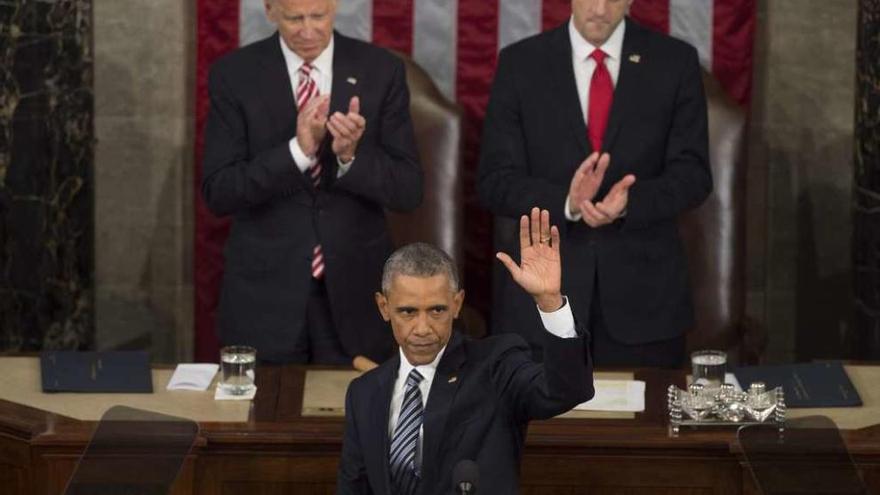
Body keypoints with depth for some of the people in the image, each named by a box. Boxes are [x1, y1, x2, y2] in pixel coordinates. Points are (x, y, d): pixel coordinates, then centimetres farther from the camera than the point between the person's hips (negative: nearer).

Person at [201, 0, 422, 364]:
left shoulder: (381, 71, -1)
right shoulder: (234, 75, -3)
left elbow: (408, 190, -3)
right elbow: (217, 193, -9)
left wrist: (352, 156, -22)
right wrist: (298, 150, -22)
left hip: (353, 291, 1)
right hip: (265, 293, -1)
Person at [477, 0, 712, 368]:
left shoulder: (675, 62, 2)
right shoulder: (520, 63, 2)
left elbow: (692, 175, -2)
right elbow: (495, 181, -3)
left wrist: (630, 201, -22)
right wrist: (566, 202, -22)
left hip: (644, 295, 0)